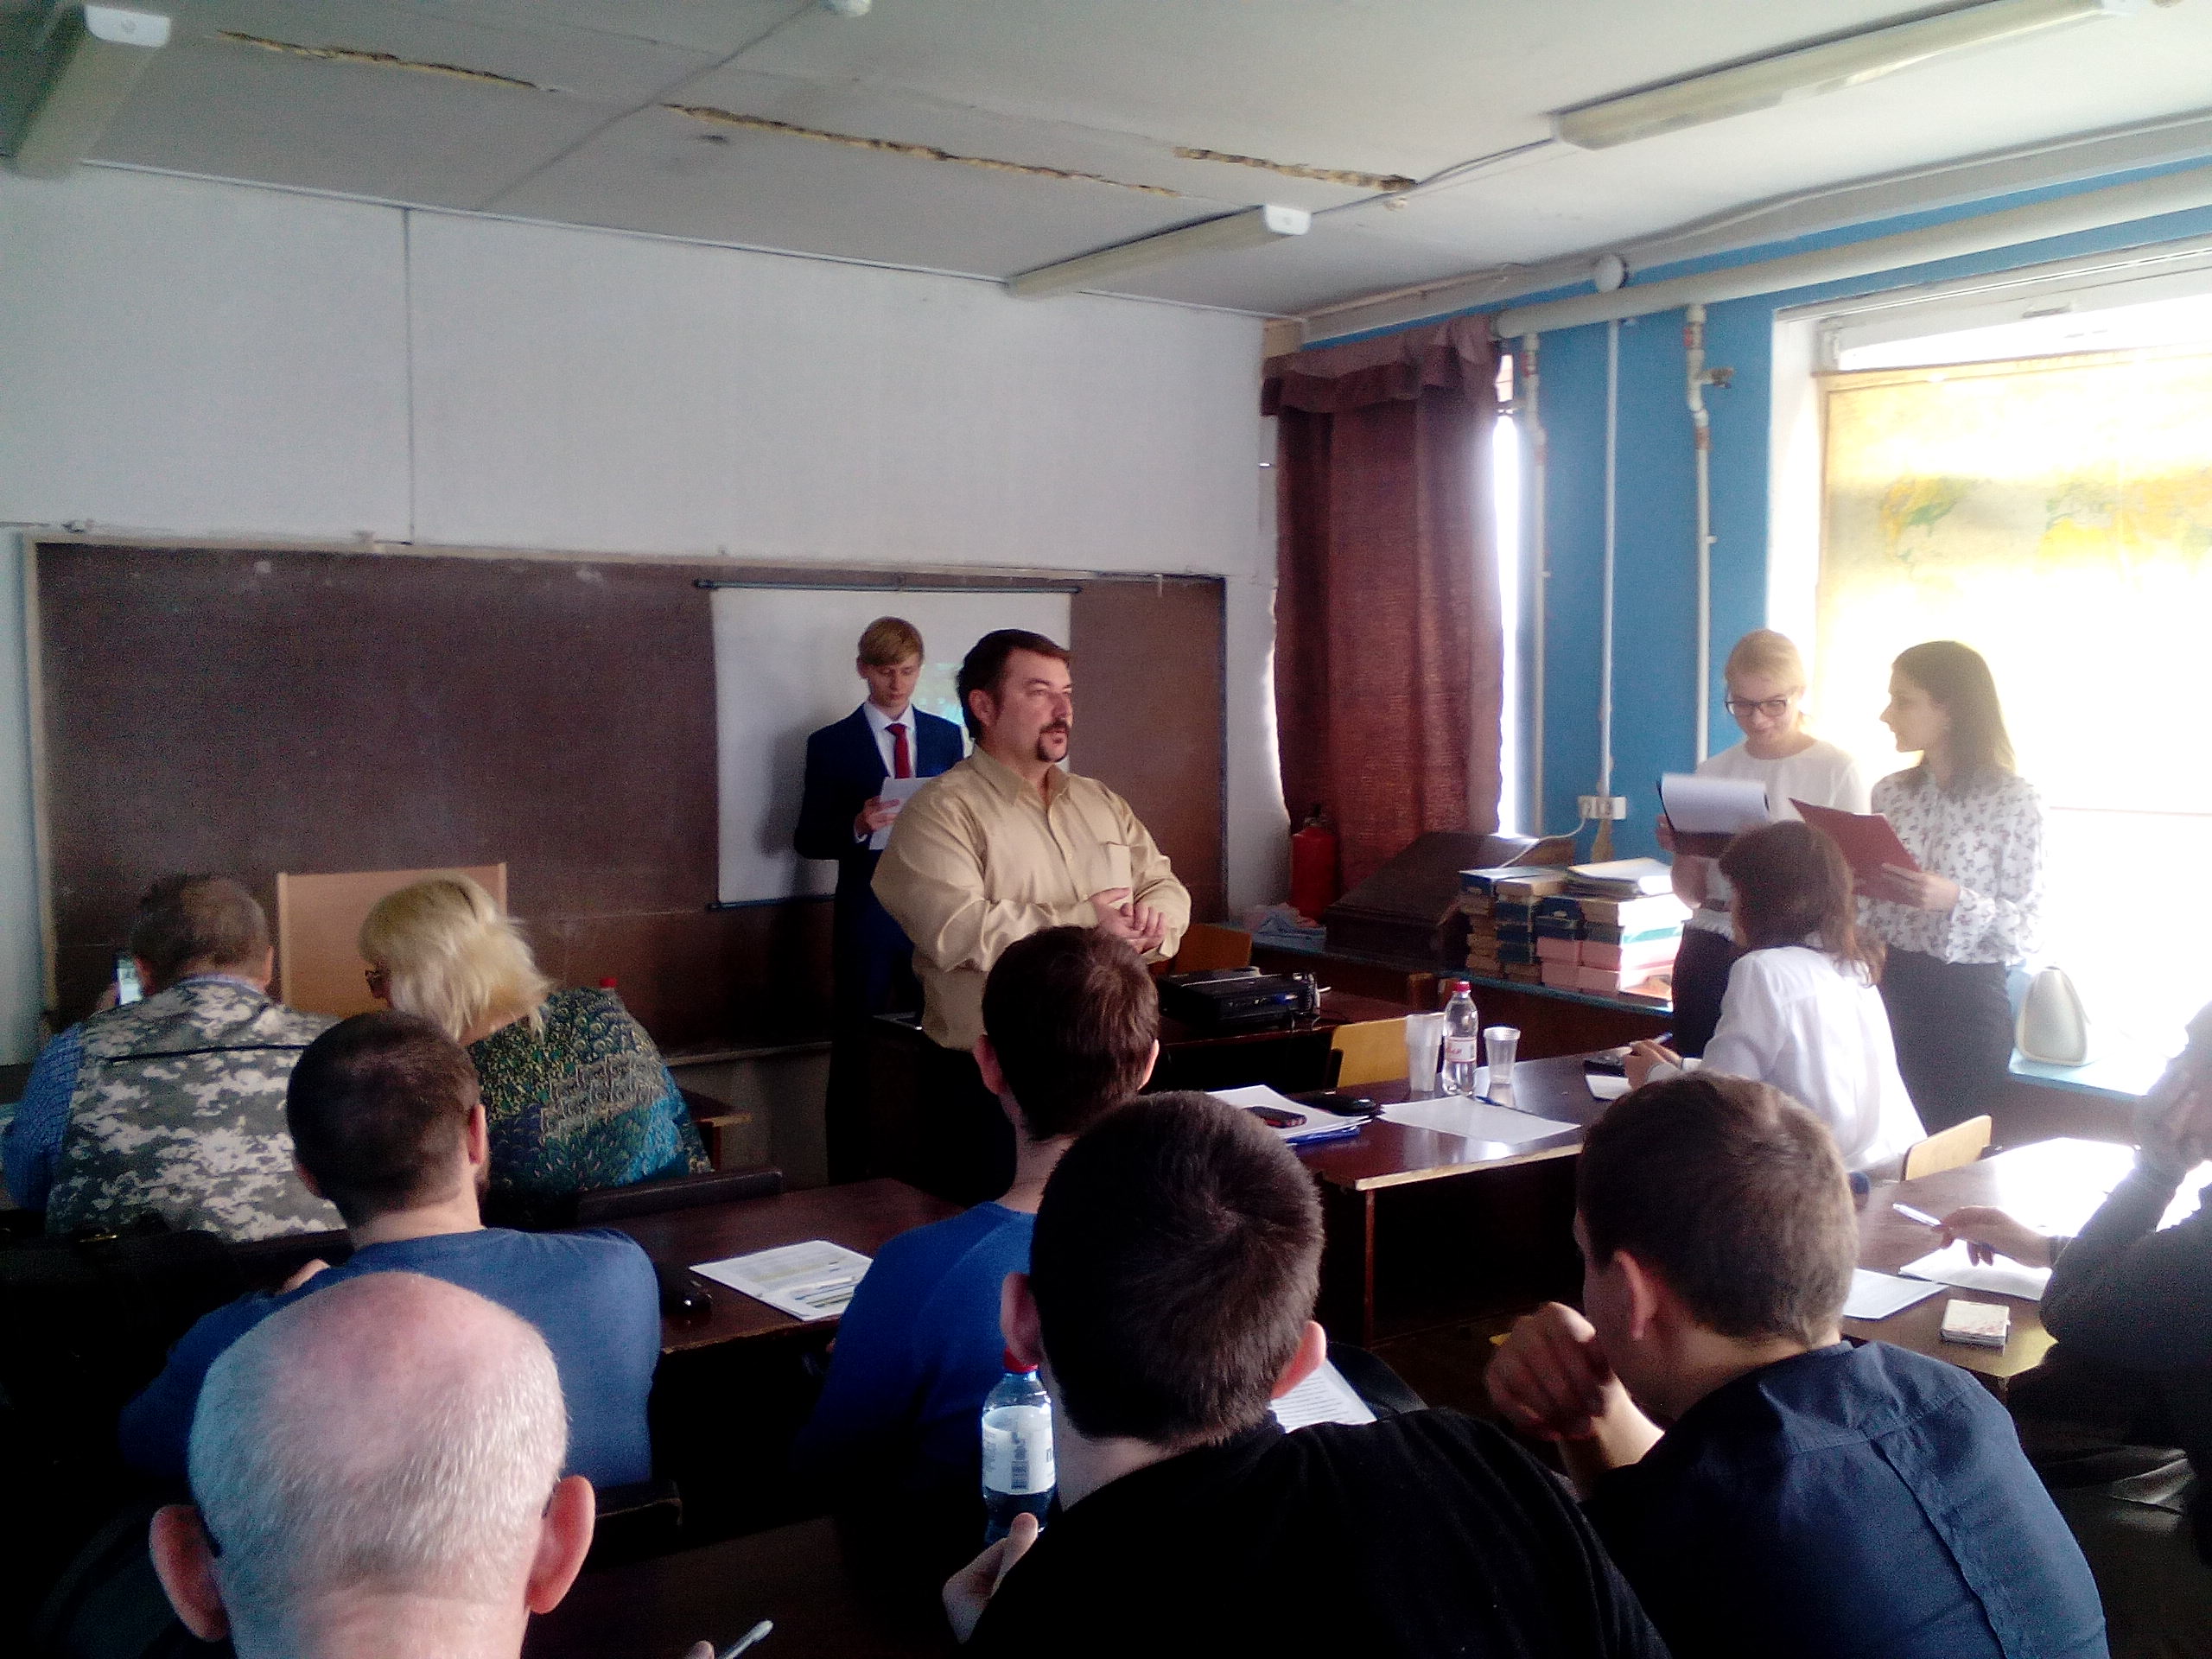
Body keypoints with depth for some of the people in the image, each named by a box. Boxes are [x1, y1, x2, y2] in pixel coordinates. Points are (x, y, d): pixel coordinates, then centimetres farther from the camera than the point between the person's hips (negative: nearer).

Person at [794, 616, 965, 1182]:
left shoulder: (947, 736, 9)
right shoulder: (831, 744, 1)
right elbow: (808, 839, 0)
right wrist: (859, 827, -19)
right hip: (866, 916, -2)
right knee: (857, 1050, 3)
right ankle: (849, 1179, 12)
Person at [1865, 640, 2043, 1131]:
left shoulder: (2014, 799, -8)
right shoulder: (1889, 792, 7)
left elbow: (2025, 929, -9)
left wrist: (1957, 900, -25)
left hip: (1965, 1002, -4)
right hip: (1886, 988, 4)